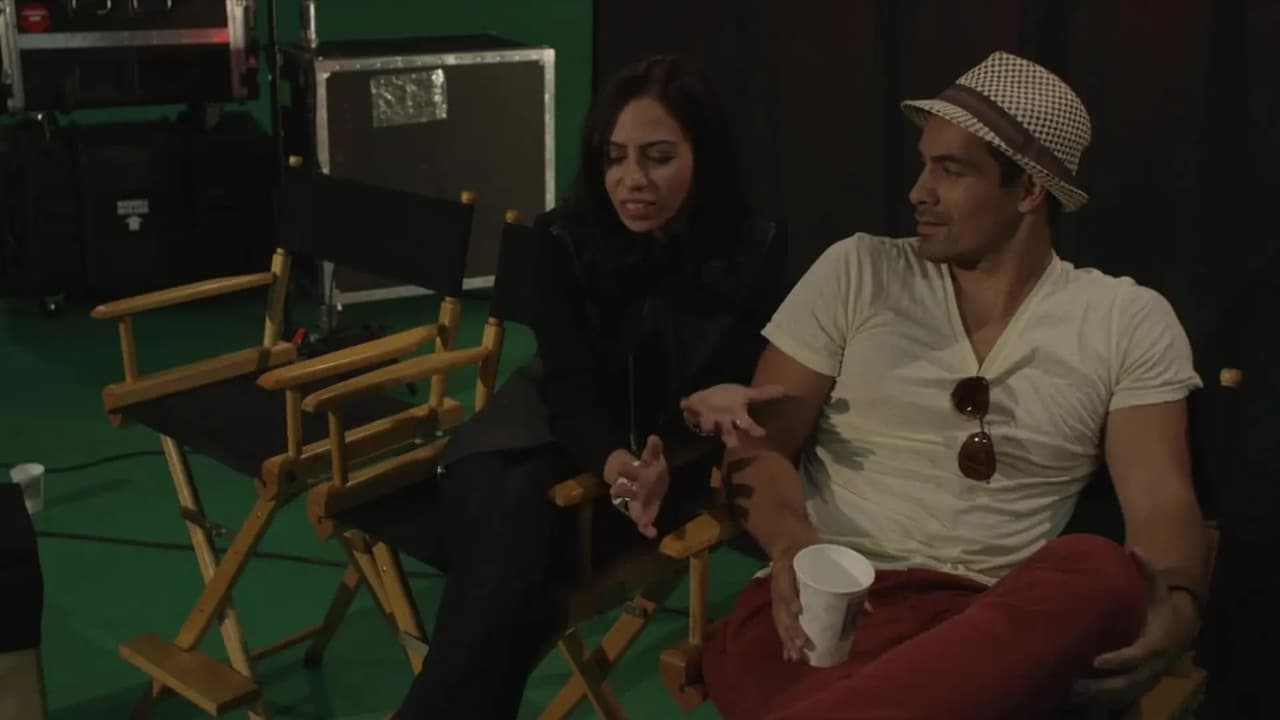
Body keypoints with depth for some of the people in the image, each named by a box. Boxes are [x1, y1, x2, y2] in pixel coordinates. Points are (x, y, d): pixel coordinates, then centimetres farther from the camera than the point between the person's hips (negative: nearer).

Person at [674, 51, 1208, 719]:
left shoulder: (1128, 321, 9)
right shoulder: (857, 271, 9)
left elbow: (1160, 502, 2)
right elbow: (759, 440, 7)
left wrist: (1174, 604, -22)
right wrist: (791, 544, -16)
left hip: (988, 620, 4)